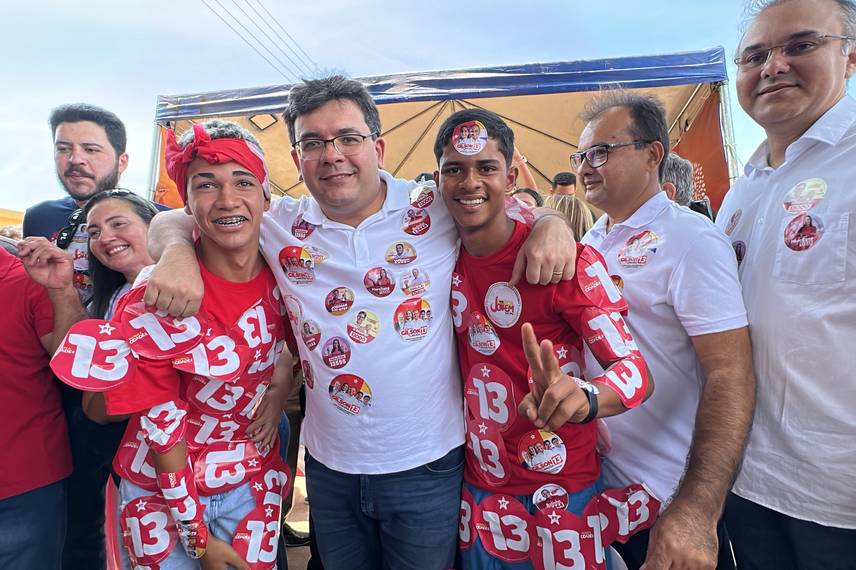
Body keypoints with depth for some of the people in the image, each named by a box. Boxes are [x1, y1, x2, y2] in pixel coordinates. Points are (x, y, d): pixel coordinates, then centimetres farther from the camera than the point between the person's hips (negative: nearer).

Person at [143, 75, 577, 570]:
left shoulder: (438, 209, -8)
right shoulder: (279, 225, -4)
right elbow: (174, 220, 6)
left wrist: (550, 224, -16)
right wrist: (178, 251, -17)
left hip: (427, 468, -1)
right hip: (329, 469, 2)